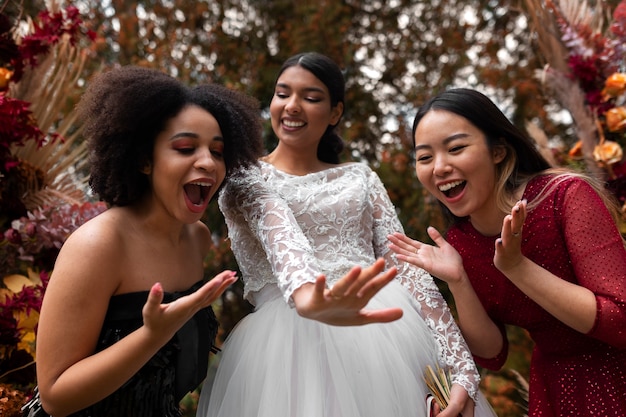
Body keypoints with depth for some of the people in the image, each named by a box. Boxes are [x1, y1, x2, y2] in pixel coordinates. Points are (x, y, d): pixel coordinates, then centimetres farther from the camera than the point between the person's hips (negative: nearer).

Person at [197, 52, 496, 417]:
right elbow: (281, 237, -17)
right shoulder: (245, 181, 6)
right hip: (293, 335, -3)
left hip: (386, 331, 3)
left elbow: (406, 267, 3)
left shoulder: (361, 178, 15)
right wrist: (309, 297, -39)